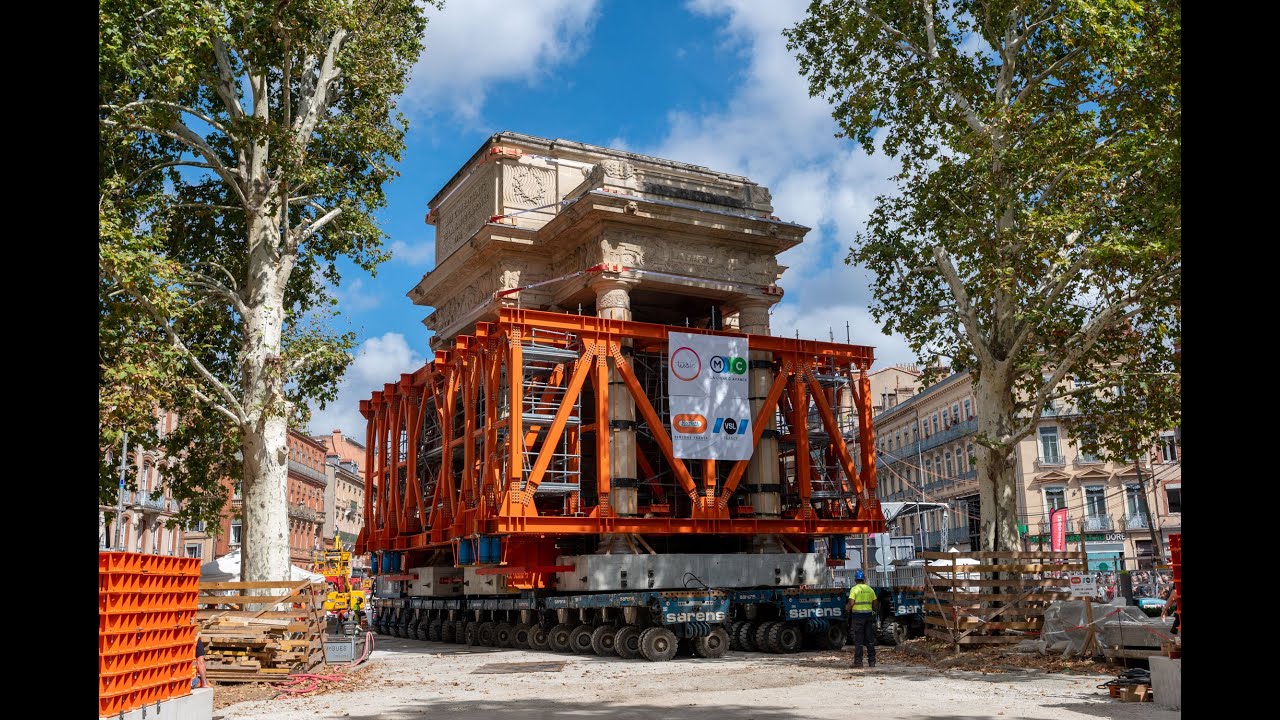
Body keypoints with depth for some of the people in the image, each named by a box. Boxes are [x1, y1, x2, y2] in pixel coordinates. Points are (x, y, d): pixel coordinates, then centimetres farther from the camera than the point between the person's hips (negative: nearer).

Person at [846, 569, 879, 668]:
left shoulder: (854, 589, -7)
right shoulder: (870, 589, 8)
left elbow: (851, 603, -16)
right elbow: (875, 604, 12)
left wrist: (847, 607, 4)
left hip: (857, 615, -4)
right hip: (868, 615, 4)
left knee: (858, 640, -1)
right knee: (870, 640, 10)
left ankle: (858, 661, -2)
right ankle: (872, 661, 11)